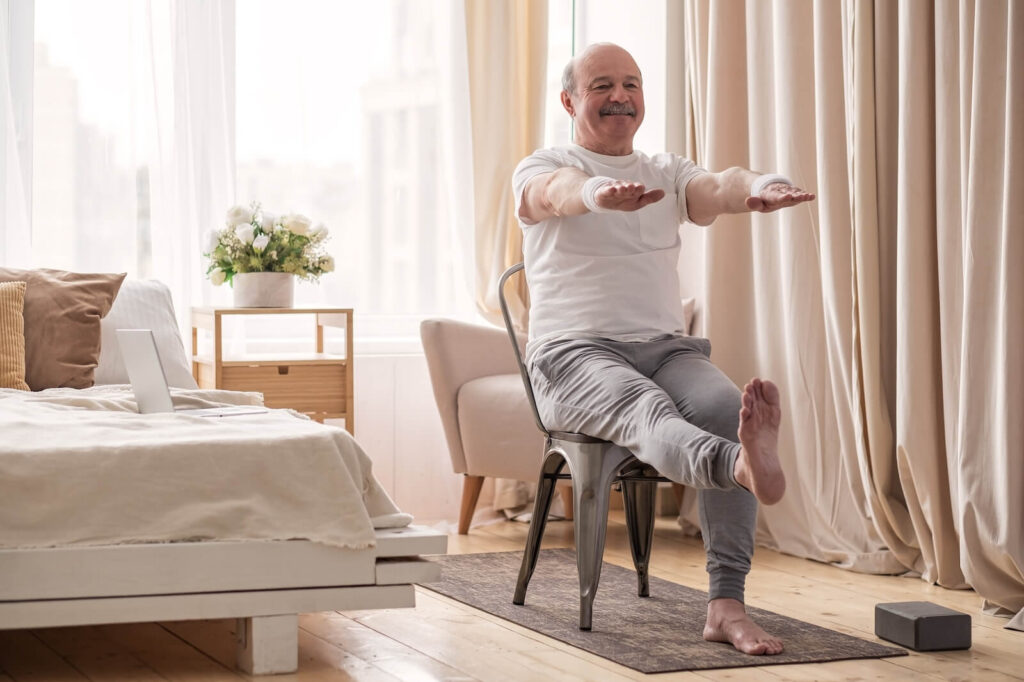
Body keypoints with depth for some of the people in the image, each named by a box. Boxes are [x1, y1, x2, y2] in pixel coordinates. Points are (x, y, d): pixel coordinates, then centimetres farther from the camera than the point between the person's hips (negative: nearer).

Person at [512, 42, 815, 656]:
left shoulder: (669, 173, 19)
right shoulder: (541, 169, 9)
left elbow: (718, 188, -6)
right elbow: (557, 191, -19)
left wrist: (760, 188, -32)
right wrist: (600, 192, -45)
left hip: (666, 346, 4)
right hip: (575, 352, -4)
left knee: (726, 406, -29)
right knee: (647, 409, -37)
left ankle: (726, 605, -35)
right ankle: (743, 465, -73)